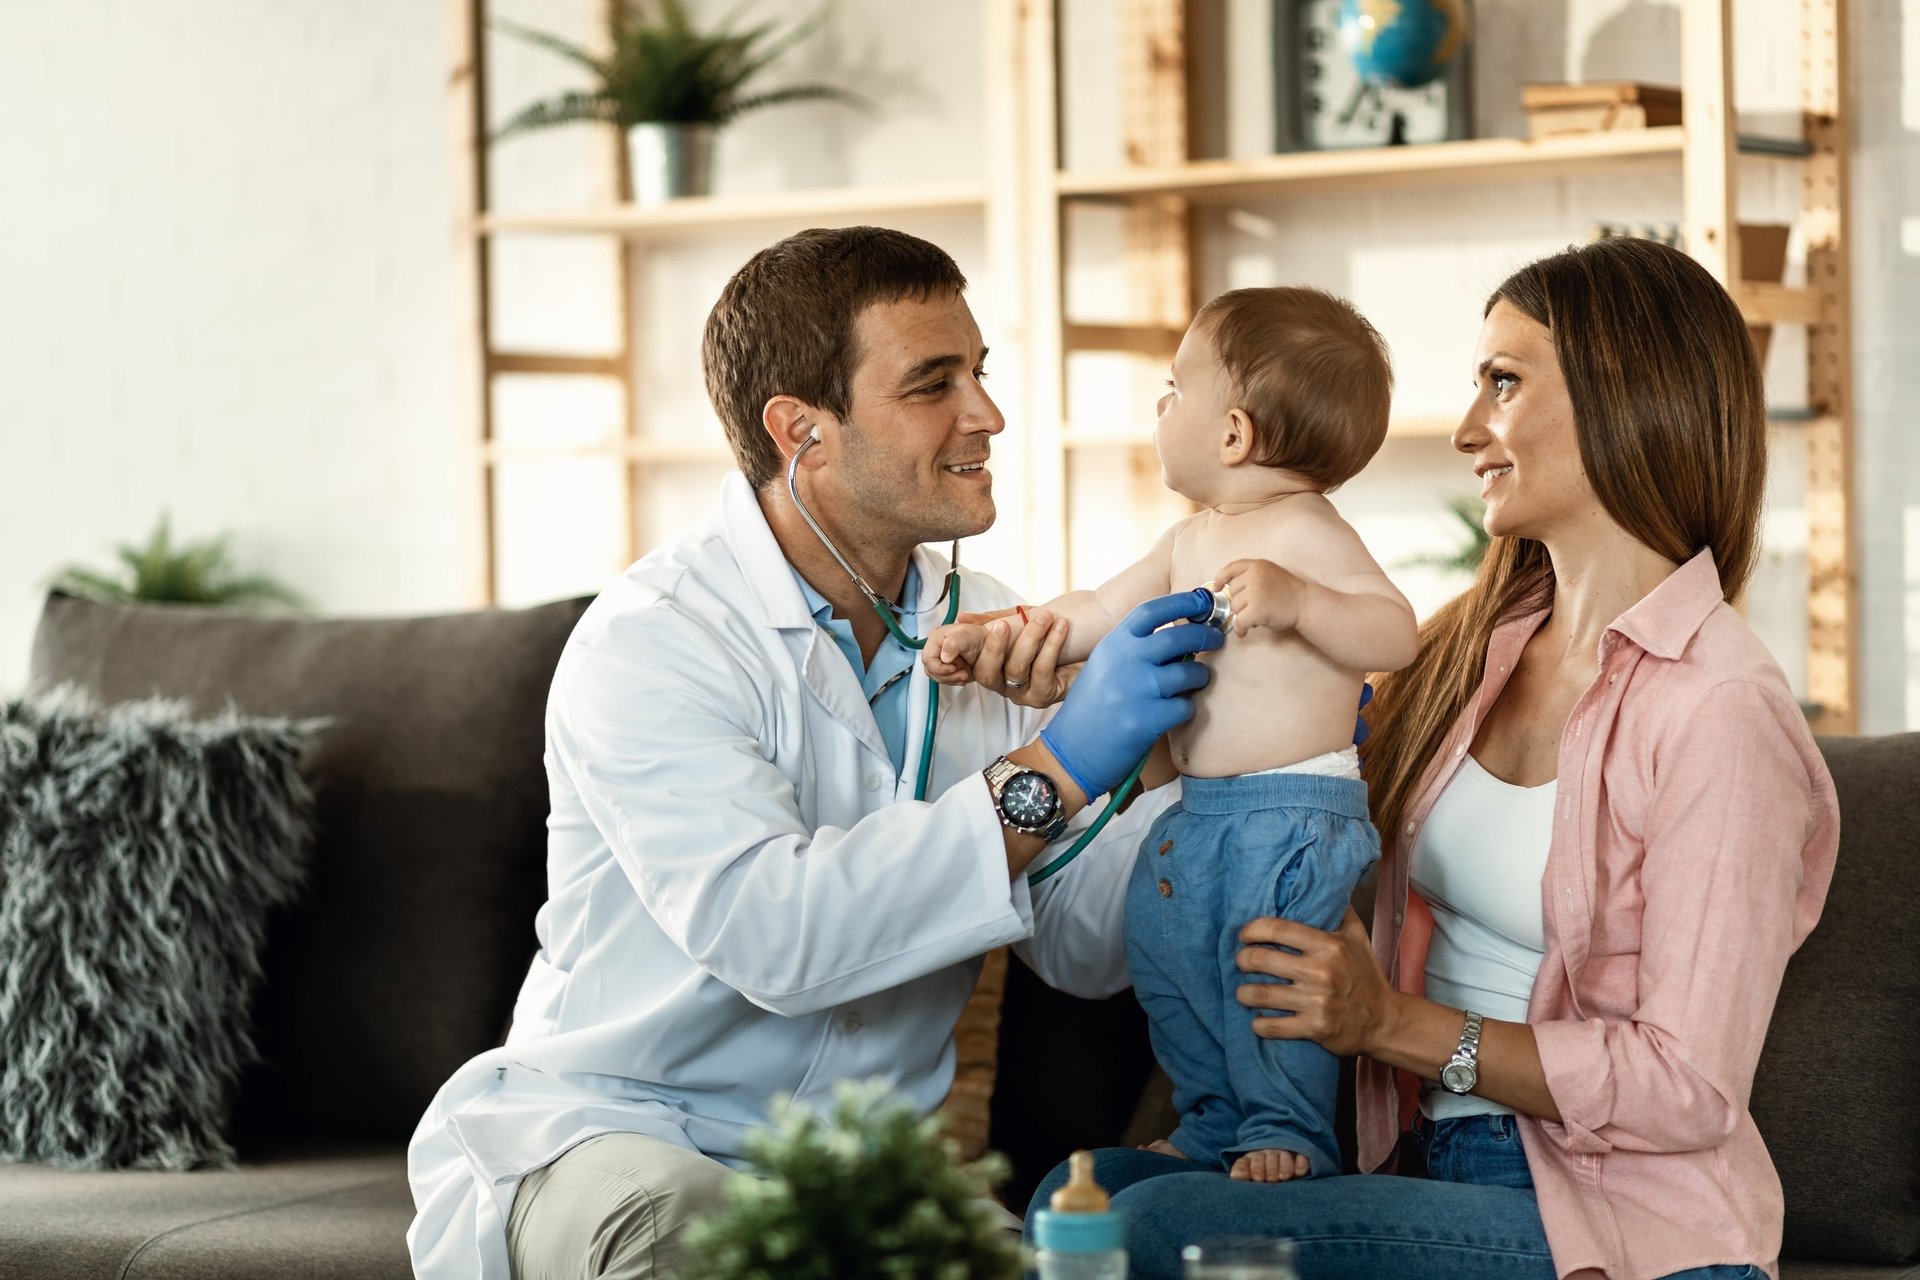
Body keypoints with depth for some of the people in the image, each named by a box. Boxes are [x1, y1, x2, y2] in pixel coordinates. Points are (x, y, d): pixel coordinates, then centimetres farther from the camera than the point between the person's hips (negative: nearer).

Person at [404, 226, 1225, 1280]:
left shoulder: (981, 631, 8)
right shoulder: (647, 644, -14)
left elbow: (1079, 945, 5)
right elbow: (770, 932, -30)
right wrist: (1050, 775, -28)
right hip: (616, 1132, -5)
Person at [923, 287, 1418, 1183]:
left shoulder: (1306, 535, -14)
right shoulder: (1192, 541, 14)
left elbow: (1395, 635, -23)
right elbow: (1100, 612, 22)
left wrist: (1296, 601, -36)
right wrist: (988, 637, 19)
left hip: (1294, 812, -10)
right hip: (1200, 809, 10)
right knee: (1169, 971, 14)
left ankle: (1289, 1133, 3)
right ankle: (1214, 1126, 27)